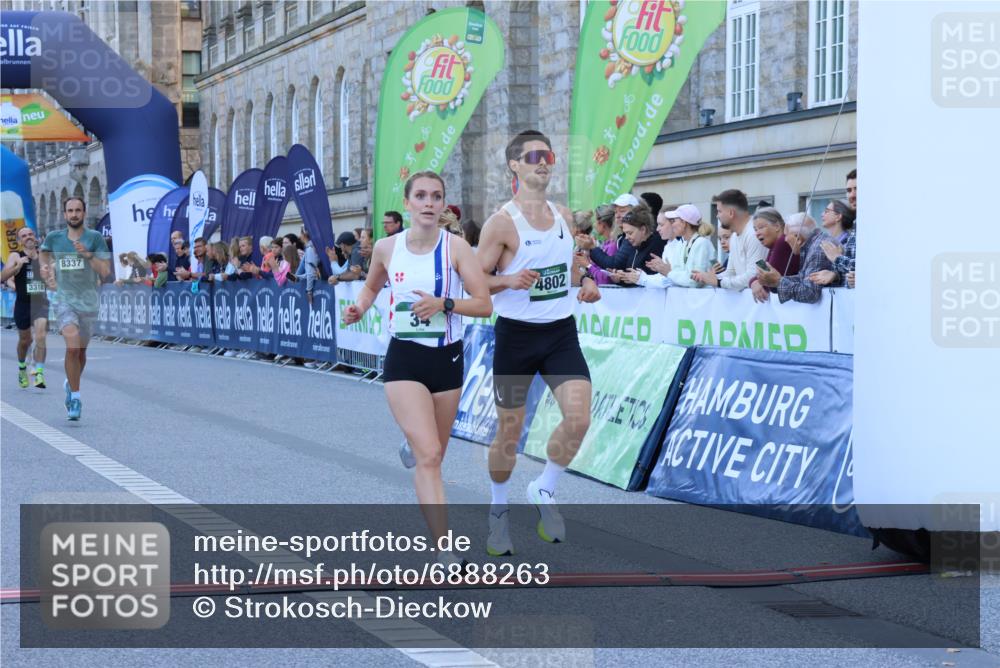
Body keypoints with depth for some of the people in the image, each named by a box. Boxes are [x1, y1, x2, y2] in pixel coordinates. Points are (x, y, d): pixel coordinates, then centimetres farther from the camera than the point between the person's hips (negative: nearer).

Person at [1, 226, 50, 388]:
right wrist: (18, 265, -30)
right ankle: (22, 367, 41)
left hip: (41, 303, 1)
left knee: (40, 337, -18)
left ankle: (39, 373, -17)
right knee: (25, 340, 15)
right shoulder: (15, 256, -3)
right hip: (23, 304, -1)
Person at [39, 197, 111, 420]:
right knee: (72, 345, -22)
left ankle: (71, 384, 42)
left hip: (89, 301, 1)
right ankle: (75, 397, -17)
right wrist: (45, 266, 13)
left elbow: (105, 270, -8)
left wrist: (88, 254, -19)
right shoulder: (54, 238, 4)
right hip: (65, 299, -1)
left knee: (81, 350, 14)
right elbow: (45, 251, 28)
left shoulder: (95, 238, -3)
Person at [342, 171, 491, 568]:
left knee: (433, 455, 13)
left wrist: (443, 303, -23)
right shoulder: (386, 248, -1)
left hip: (447, 359, 1)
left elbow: (484, 305, -9)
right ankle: (446, 552, -19)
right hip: (404, 359, -1)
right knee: (428, 455, -16)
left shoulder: (455, 246, -6)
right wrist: (359, 308, 1)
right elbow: (372, 286, 20)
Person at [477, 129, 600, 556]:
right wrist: (510, 281, -27)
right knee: (509, 431, 5)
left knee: (578, 418, -14)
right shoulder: (502, 222, -11)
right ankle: (498, 509, 28)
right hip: (516, 333, -4)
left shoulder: (564, 216, 7)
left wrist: (584, 284, 4)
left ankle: (544, 491, 11)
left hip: (560, 332, 4)